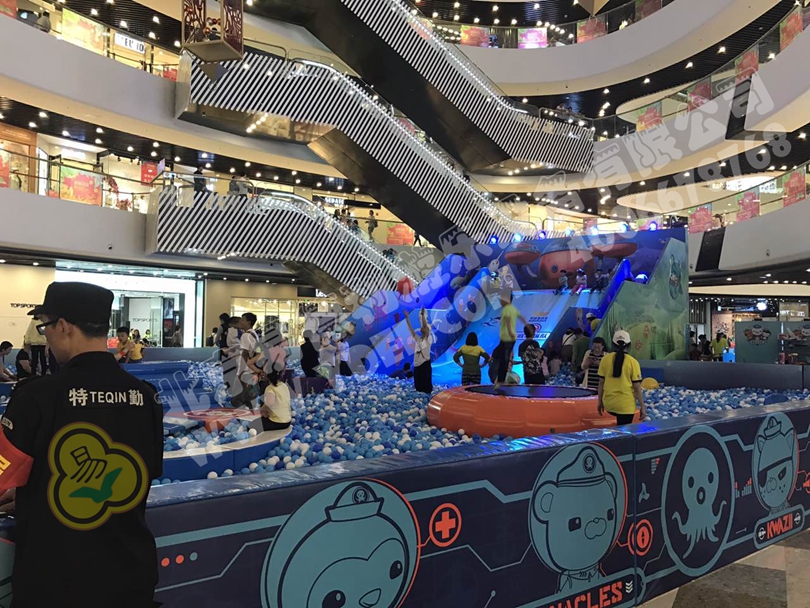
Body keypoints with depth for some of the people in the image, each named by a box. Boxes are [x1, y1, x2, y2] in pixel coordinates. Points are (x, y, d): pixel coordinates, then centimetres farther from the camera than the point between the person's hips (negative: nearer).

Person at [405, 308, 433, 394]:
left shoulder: (429, 339, -3)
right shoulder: (417, 339, 10)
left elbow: (425, 326, -16)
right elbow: (410, 329, 4)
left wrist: (423, 315, -24)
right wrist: (407, 318, -5)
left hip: (425, 363, -5)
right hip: (417, 364, 5)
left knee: (426, 385, -3)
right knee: (418, 385, 10)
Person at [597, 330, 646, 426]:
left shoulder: (605, 359, -2)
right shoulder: (632, 362, -8)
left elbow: (601, 382, 3)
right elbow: (637, 387, -7)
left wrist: (600, 402, 14)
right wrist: (642, 407, 2)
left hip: (609, 403, 3)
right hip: (626, 405, -3)